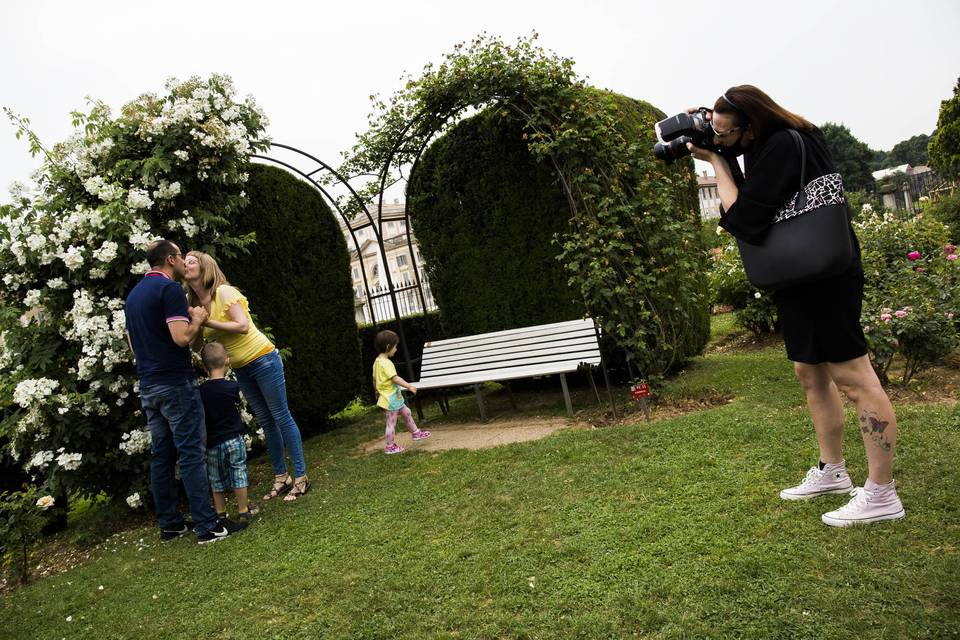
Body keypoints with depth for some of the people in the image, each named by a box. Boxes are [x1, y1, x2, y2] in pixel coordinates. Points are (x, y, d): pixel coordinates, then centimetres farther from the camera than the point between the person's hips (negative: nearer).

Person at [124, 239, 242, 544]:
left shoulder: (133, 295, 16)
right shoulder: (170, 289, -12)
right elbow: (182, 337, -21)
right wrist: (197, 319, -2)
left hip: (148, 386, 9)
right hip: (175, 383, -8)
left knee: (161, 456, 11)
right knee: (191, 454, -7)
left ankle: (169, 524, 18)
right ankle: (207, 526, -4)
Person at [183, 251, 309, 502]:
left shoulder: (224, 291, -14)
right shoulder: (193, 303, 6)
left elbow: (242, 326, -24)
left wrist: (207, 322, -25)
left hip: (263, 359, -7)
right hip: (241, 369, 7)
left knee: (281, 417, -4)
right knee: (266, 422, 11)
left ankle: (301, 477, 1)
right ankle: (281, 477, 17)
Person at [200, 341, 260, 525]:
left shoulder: (201, 391, -5)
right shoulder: (231, 387, -12)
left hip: (212, 443, 3)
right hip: (233, 439, -2)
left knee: (217, 479, 15)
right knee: (238, 473, 9)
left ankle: (220, 513, 22)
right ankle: (243, 511, 14)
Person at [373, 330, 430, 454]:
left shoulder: (377, 361, 7)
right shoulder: (386, 363, -24)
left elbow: (374, 380, 16)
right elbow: (395, 378, -31)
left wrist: (377, 392, 29)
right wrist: (409, 386, -31)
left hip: (394, 398, 10)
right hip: (391, 399, -10)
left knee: (406, 412, 20)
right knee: (391, 422, 2)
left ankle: (415, 433, 32)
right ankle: (390, 447, 13)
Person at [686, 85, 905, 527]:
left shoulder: (781, 149, -21)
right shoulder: (768, 144, 9)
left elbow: (743, 219, -22)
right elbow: (747, 200, 14)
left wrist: (716, 160, -14)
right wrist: (716, 155, 3)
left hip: (823, 278, -10)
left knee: (853, 378, -4)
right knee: (811, 374, 15)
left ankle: (881, 495, 5)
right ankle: (832, 472, 28)